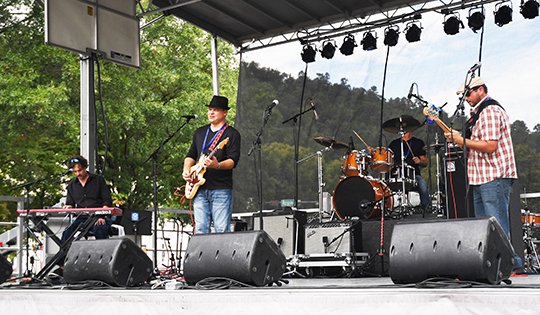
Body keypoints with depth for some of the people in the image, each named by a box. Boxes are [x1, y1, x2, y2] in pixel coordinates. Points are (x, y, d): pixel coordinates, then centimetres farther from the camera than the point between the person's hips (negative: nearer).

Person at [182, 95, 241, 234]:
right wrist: (186, 170, 4)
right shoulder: (199, 132, 18)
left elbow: (233, 160, -11)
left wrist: (218, 165, -29)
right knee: (200, 229, 3)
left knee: (222, 230, -5)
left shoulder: (232, 134, -1)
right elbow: (191, 155, 23)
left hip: (221, 189, -5)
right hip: (200, 189, 5)